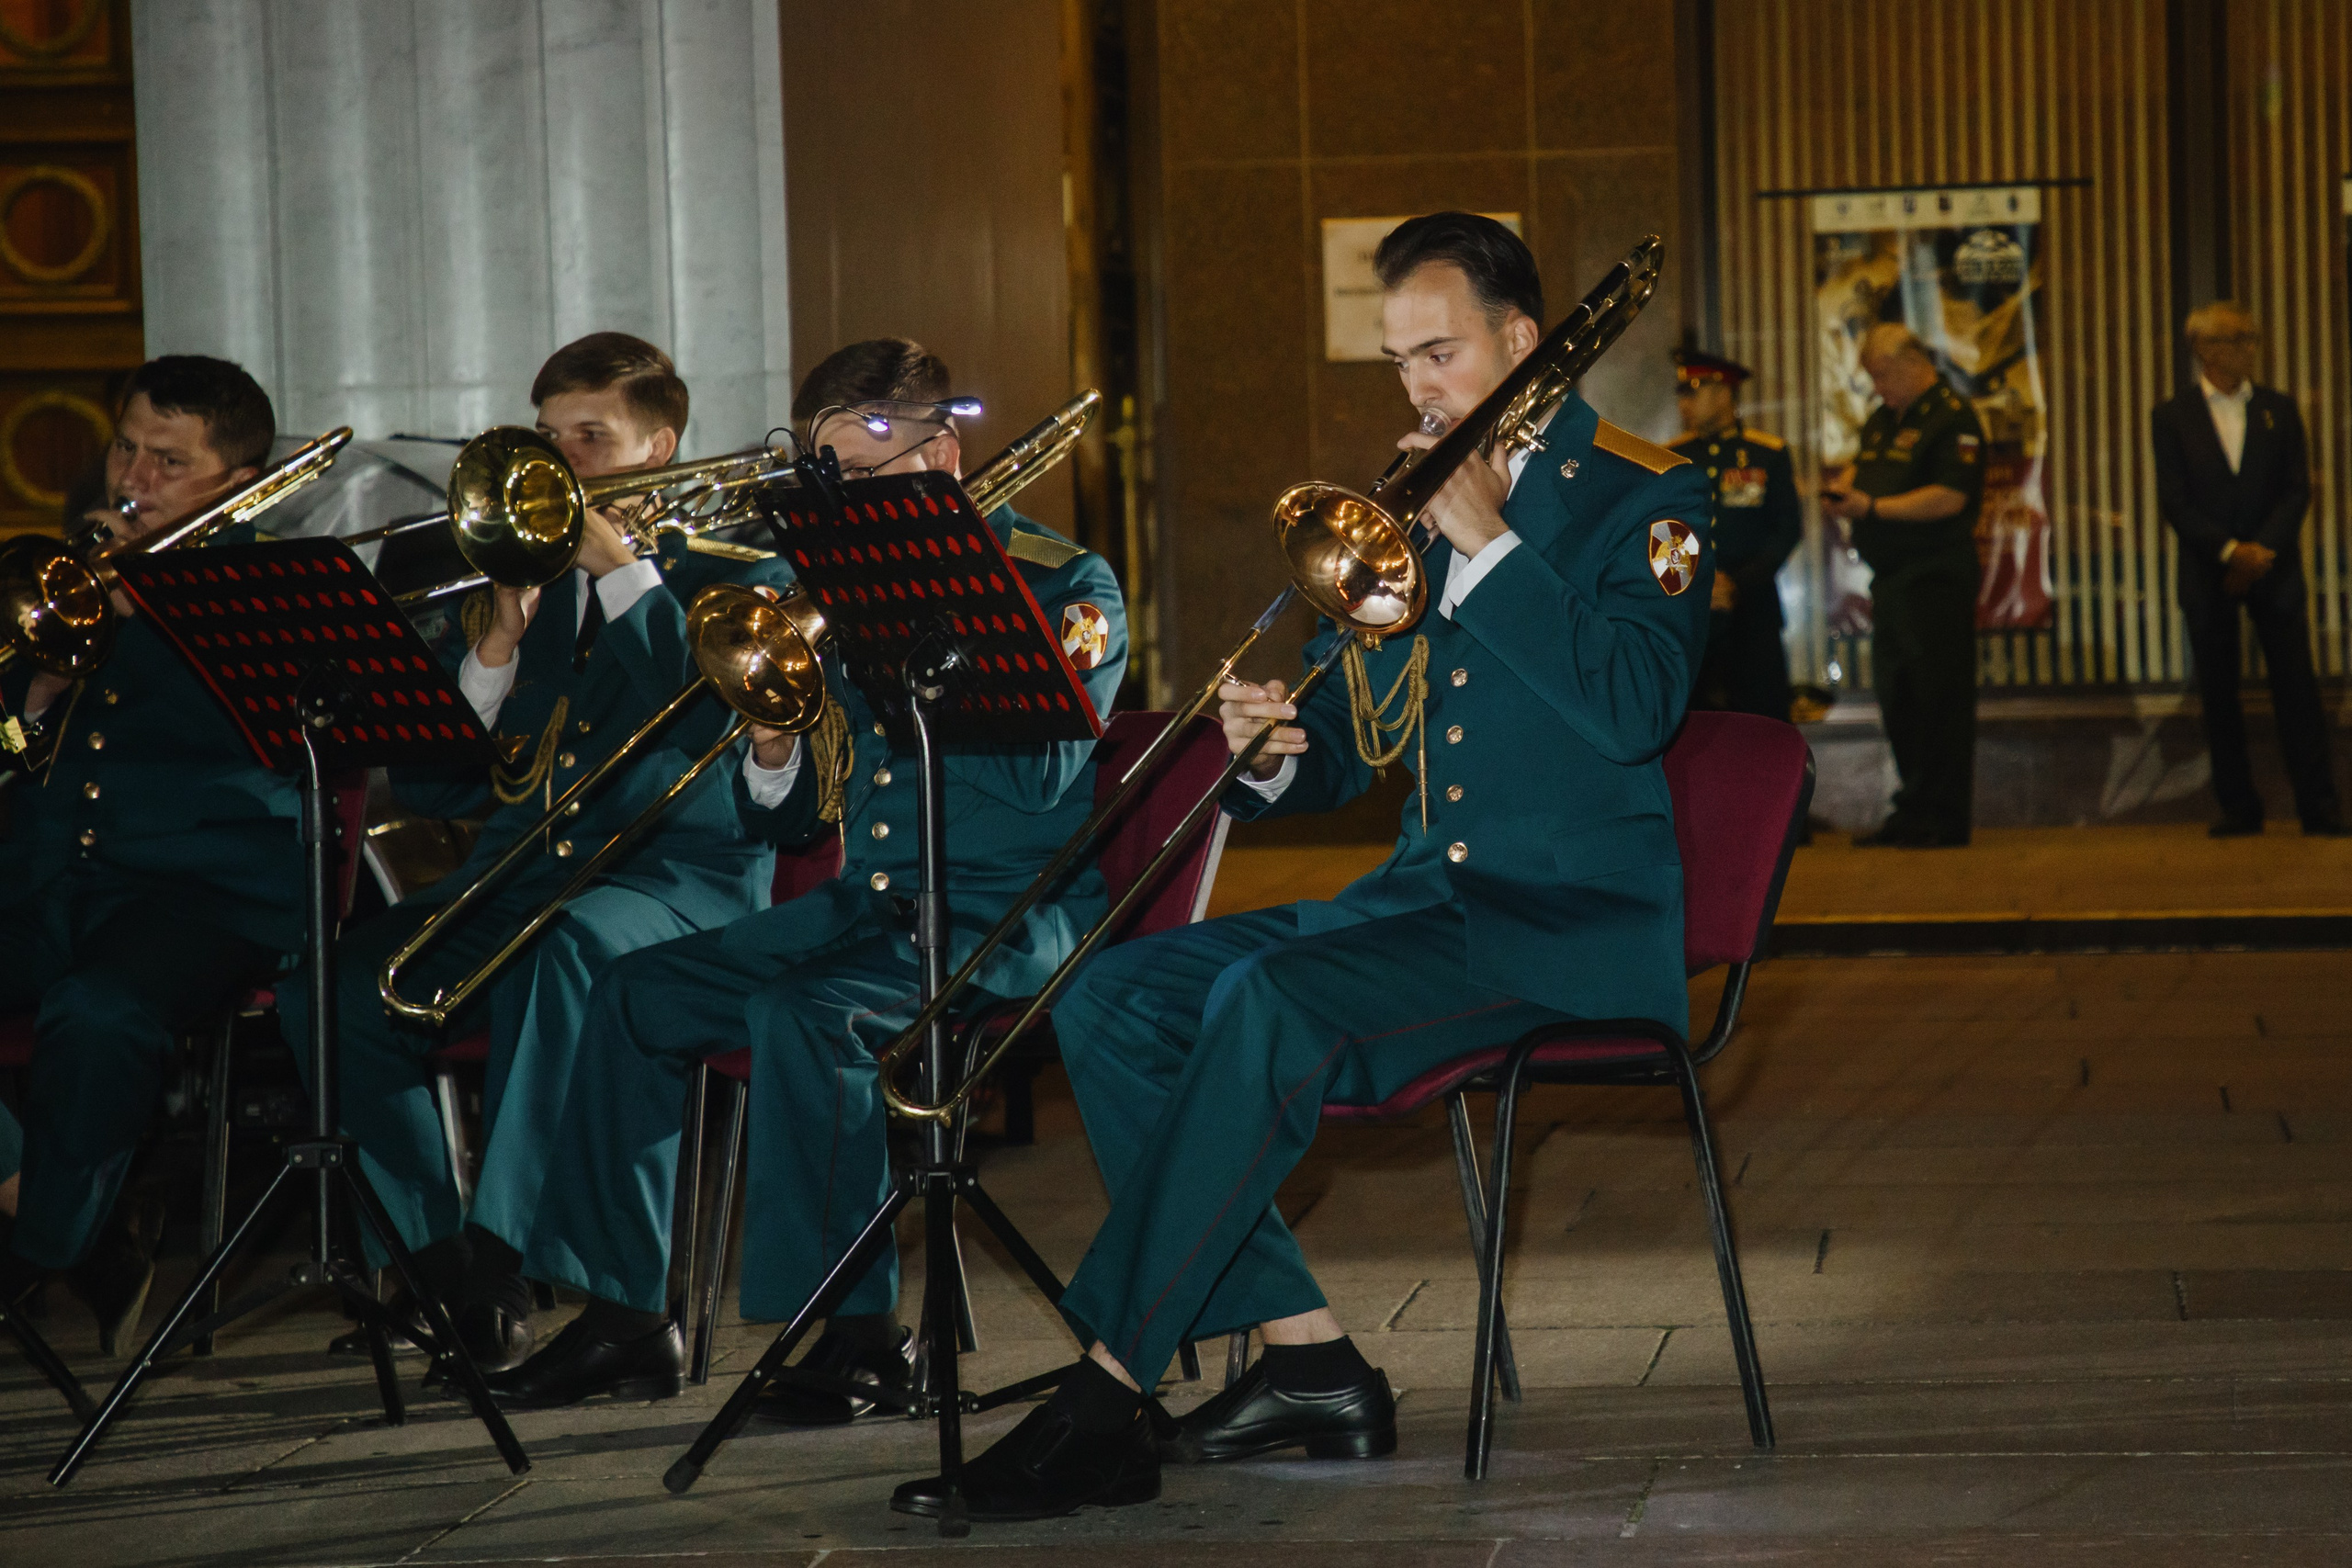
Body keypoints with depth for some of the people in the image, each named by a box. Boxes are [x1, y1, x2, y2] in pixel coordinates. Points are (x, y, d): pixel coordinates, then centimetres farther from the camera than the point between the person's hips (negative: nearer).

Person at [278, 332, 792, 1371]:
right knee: (327, 980, -22)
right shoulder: (525, 577, 20)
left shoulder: (735, 573, 9)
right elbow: (431, 792, 12)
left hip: (678, 877, -5)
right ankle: (441, 1269, -18)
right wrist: (496, 650, -2)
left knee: (563, 944, -40)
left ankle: (501, 1257, -36)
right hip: (515, 879, 5)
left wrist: (621, 566, -10)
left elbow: (714, 711, -14)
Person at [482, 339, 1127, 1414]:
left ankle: (855, 1333, -22)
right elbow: (787, 822, 15)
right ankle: (621, 1317, 0)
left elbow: (1038, 775, -21)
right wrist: (773, 747, -8)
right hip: (865, 905, 8)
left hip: (1010, 916, -7)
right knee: (635, 995, -4)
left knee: (809, 1014, -32)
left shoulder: (1063, 586, -5)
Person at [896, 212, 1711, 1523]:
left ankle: (1107, 1399, -29)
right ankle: (1307, 1362, -10)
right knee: (1114, 999, -9)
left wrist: (1487, 541, -17)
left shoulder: (1644, 498, -3)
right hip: (1427, 896, 8)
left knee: (1269, 1002, -31)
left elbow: (1633, 709, -20)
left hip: (1579, 921, -8)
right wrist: (1276, 755, -6)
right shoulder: (1418, 508, 17)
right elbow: (1347, 750, 18)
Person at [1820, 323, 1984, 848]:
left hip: (1935, 579, -9)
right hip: (1890, 578, 9)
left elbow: (1949, 497, -20)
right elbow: (1863, 465, 28)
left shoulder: (1953, 419, -11)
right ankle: (1912, 810, 19)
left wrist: (1872, 507, -21)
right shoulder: (1882, 419, 17)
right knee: (1895, 697, 12)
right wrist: (1846, 484, 3)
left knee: (1937, 699, -7)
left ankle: (1942, 818, -3)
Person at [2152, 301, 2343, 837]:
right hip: (2207, 572, -1)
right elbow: (2173, 499, -3)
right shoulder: (2173, 416, 4)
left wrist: (2263, 551, -10)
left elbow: (2297, 490, 3)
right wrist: (2230, 550, -13)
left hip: (2274, 567, 1)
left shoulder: (2279, 410, 9)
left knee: (2296, 685, -5)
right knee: (2219, 693, 1)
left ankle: (2319, 805, -4)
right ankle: (2238, 807, 7)